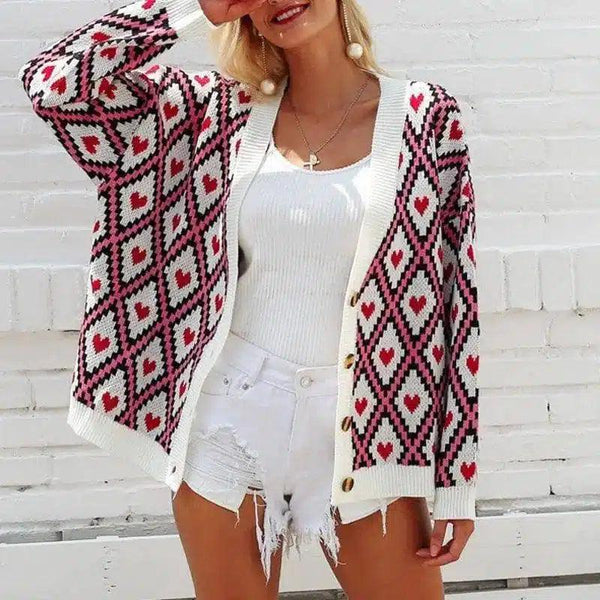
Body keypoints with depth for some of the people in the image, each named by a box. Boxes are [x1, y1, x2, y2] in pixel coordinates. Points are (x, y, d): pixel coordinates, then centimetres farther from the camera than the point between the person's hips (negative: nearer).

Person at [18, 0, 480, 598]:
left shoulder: (425, 115, -3)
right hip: (229, 412, 1)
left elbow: (452, 297, -2)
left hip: (356, 420, -1)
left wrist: (456, 475, -3)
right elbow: (54, 83, -6)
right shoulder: (225, 107, 2)